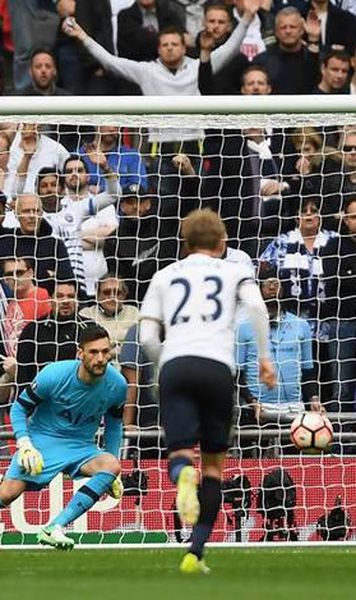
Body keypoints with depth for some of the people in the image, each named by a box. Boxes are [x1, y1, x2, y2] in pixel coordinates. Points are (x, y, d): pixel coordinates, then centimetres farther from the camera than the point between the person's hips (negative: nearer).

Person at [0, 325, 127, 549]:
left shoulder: (117, 385, -8)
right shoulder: (53, 375, -18)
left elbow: (114, 424, 11)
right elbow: (19, 408, -5)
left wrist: (112, 474, 9)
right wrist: (24, 445, -21)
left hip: (82, 446, 3)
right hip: (42, 439, -3)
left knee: (112, 465, -30)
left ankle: (54, 529, -30)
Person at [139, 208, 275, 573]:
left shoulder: (165, 276, 22)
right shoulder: (234, 272, 19)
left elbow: (147, 337, 13)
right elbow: (256, 307, -2)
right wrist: (264, 357, 5)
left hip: (175, 365, 1)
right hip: (217, 366, 0)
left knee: (180, 454, -5)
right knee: (213, 463, 11)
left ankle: (183, 475, -44)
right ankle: (196, 552, 3)